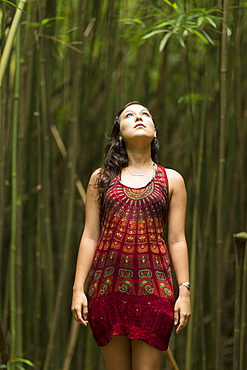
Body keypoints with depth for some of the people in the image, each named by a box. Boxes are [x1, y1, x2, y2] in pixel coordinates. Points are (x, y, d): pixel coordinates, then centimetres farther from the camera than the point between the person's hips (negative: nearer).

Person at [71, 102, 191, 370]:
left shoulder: (172, 180, 10)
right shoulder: (101, 178, 10)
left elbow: (177, 240, 7)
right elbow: (90, 236, 8)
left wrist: (185, 291, 1)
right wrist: (78, 288, 2)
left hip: (153, 284, -1)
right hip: (109, 284, 1)